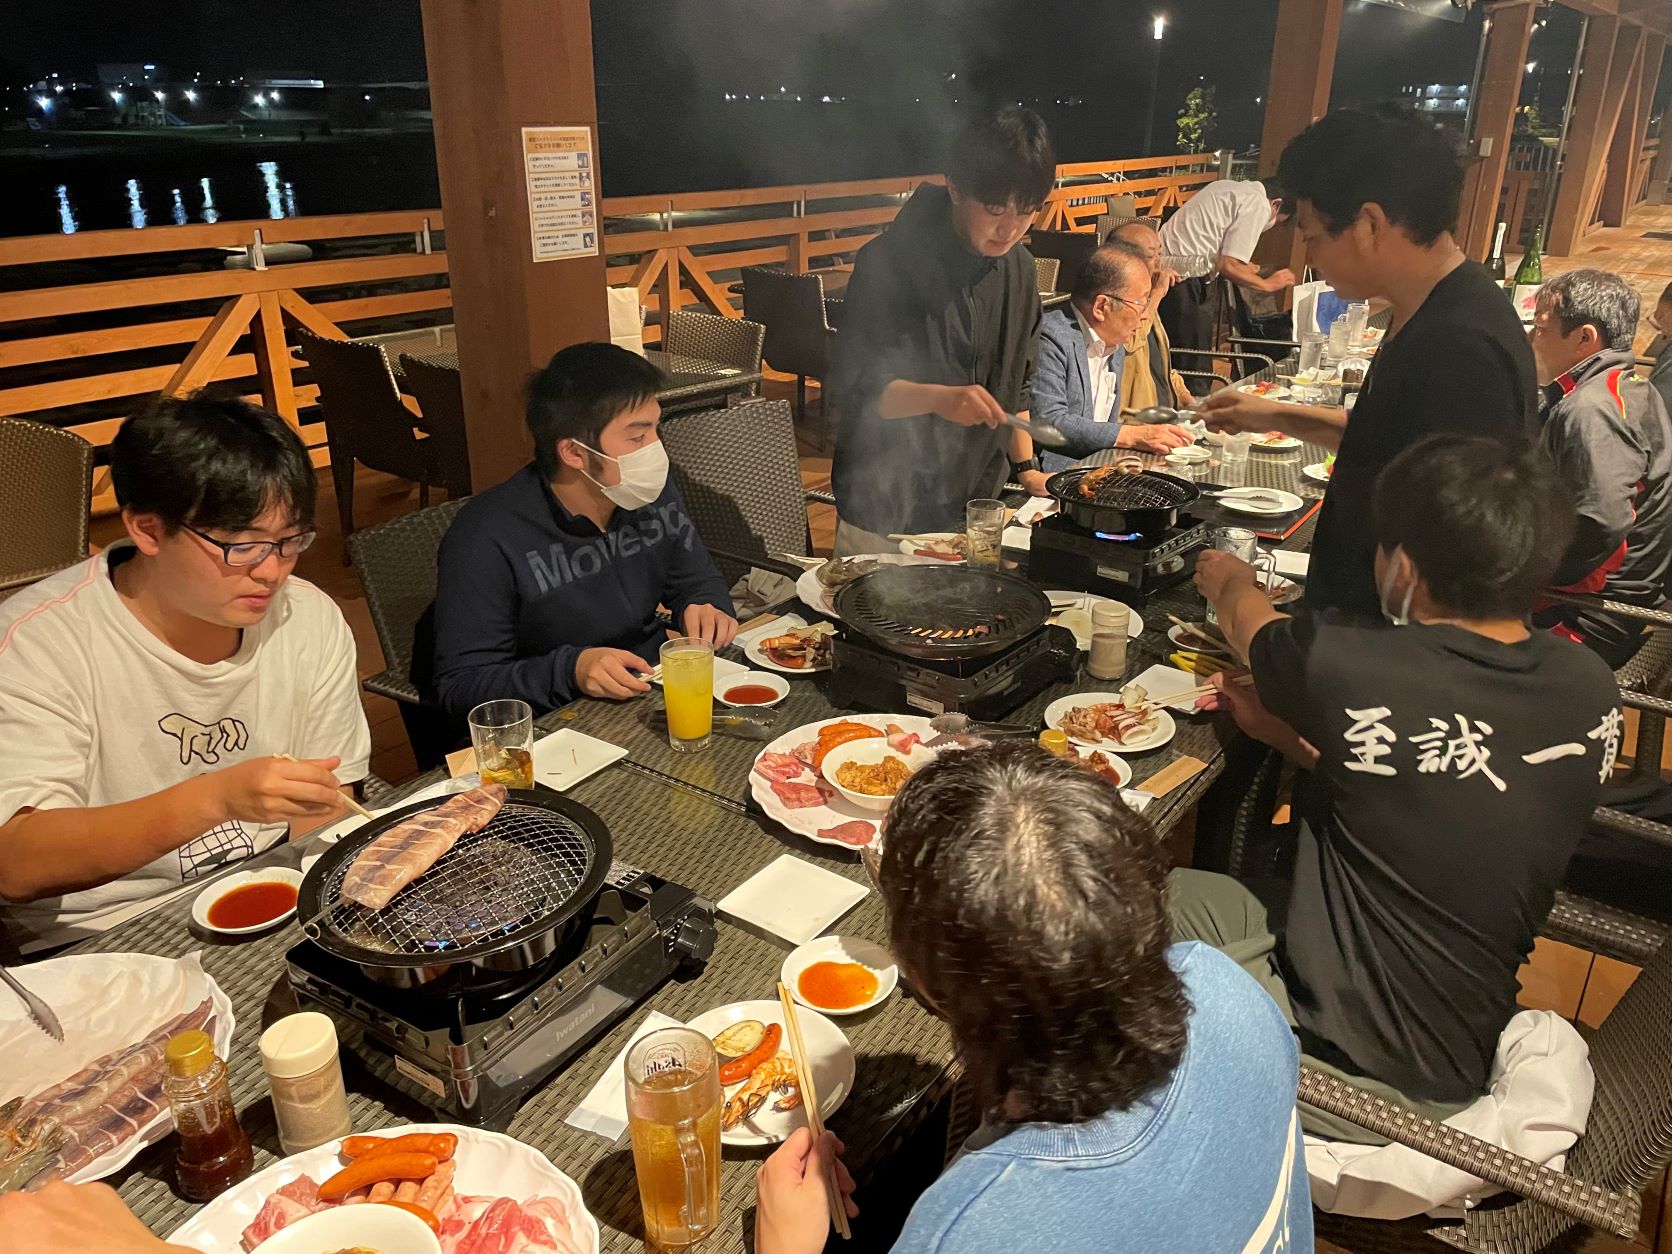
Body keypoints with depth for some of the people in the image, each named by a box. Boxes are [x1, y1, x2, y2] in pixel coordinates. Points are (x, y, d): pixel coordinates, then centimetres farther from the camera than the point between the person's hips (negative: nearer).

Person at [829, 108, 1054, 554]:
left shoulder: (1018, 270, 3)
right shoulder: (889, 263, -17)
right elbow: (851, 388, -20)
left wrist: (1026, 466, 10)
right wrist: (939, 397, -34)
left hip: (972, 508, 6)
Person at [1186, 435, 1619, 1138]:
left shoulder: (1357, 668, -27)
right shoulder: (1591, 690, -8)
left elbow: (1247, 616, -2)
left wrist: (1227, 578, 22)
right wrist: (1283, 732, 11)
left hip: (1349, 1067, -7)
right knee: (1198, 890, 22)